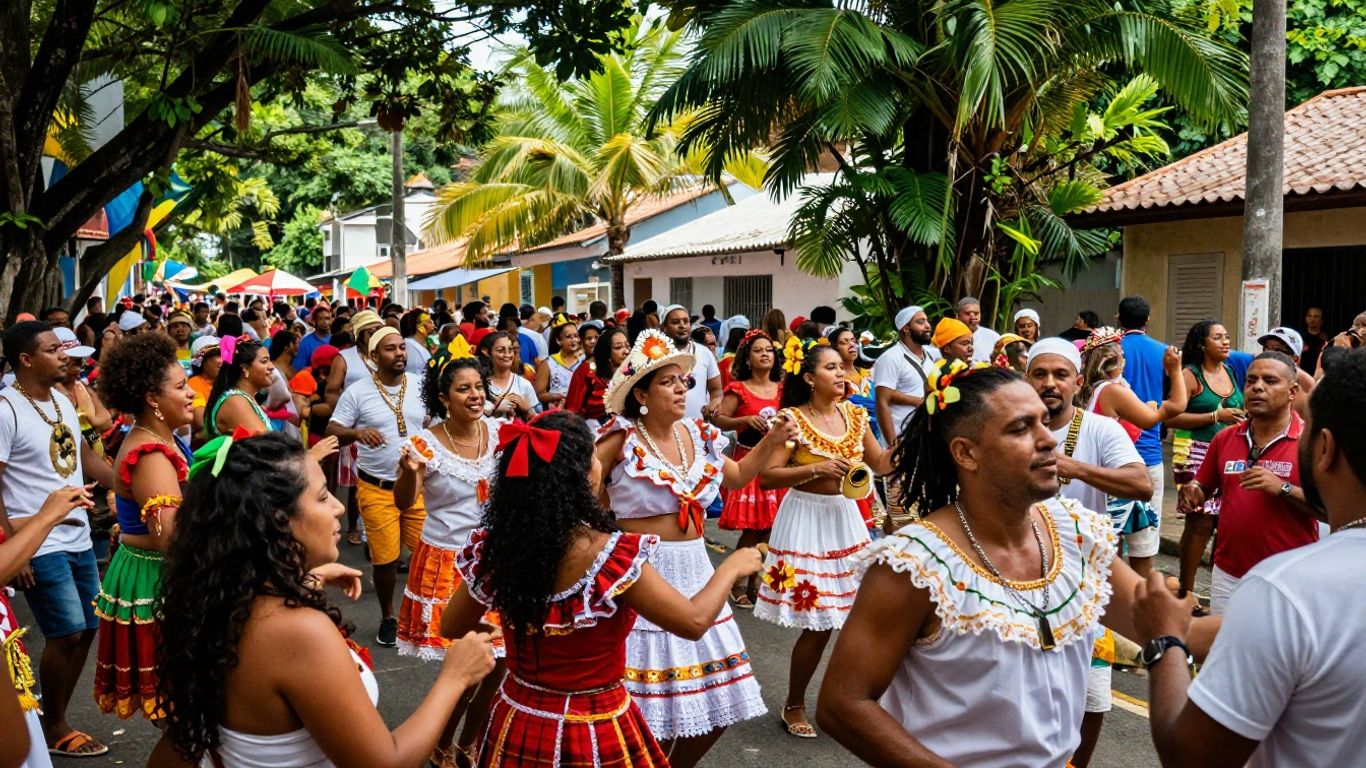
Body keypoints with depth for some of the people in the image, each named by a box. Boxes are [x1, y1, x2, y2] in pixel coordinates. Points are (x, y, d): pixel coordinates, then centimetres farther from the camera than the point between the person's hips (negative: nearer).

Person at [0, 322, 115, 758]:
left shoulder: (62, 399, 9)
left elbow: (85, 456, 18)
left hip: (79, 538, 8)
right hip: (40, 546, -8)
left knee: (86, 629, 12)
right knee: (67, 634, -3)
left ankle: (56, 717, 30)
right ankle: (53, 728, 17)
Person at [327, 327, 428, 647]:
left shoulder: (421, 385, 1)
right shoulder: (357, 392, -5)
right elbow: (332, 432, -6)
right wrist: (357, 432, -26)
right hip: (376, 489, -2)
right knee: (385, 558, 6)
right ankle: (388, 618, 28)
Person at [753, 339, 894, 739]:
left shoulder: (854, 415, 6)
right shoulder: (793, 418, -10)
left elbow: (880, 464, 12)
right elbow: (767, 477, -15)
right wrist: (815, 469, -25)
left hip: (846, 518, 5)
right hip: (807, 519, -5)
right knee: (818, 625, -1)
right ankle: (794, 705, 21)